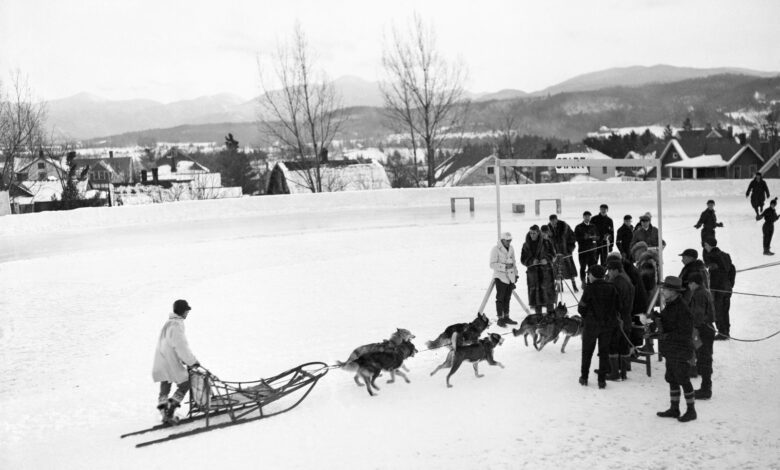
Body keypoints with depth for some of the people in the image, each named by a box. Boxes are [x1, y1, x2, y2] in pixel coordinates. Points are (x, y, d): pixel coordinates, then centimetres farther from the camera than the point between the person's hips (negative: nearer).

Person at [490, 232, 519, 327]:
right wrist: (505, 266, -24)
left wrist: (515, 274, 18)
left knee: (507, 298, 12)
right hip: (500, 277, -7)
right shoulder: (496, 249, -11)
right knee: (500, 298, -4)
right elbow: (492, 264, -16)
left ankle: (506, 317, 19)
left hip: (510, 277, 7)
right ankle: (500, 318, 0)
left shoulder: (511, 248, 11)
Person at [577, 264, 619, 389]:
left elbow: (581, 308, -10)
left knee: (587, 351, 12)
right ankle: (602, 380, 10)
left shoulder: (589, 289, -14)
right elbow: (616, 307, 3)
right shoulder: (612, 288, -2)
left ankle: (584, 377, 19)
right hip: (608, 325, 3)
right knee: (604, 352, 10)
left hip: (591, 324, -3)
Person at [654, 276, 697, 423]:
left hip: (680, 351, -9)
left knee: (683, 380, 0)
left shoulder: (682, 308, -21)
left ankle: (691, 410, 12)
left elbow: (685, 333, -23)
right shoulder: (669, 305, 9)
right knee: (672, 379, 15)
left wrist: (667, 336, -23)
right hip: (671, 350, 9)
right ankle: (674, 409, 25)